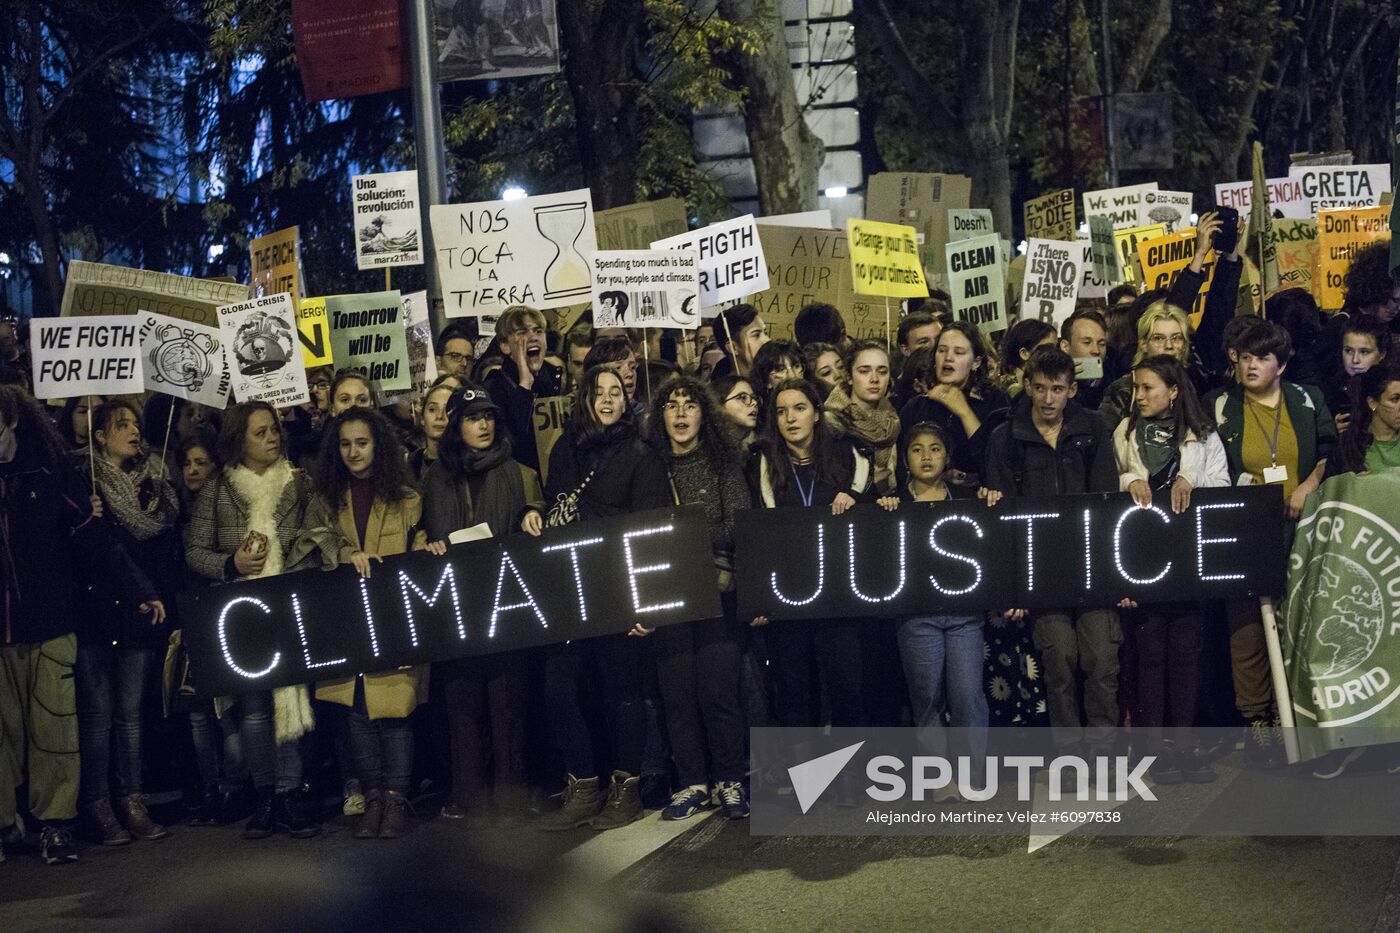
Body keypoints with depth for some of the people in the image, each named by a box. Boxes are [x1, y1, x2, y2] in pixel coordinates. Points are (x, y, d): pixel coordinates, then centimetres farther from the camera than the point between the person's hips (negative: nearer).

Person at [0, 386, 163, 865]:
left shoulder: (49, 475, 4)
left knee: (53, 726, -1)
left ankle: (53, 820, 8)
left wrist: (140, 590, -6)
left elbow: (94, 539, 0)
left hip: (48, 627, -1)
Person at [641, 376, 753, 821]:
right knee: (676, 689, -1)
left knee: (717, 687, -8)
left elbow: (738, 529, 0)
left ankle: (729, 780, 4)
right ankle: (691, 782, 9)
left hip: (717, 587, -2)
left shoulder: (723, 463, 7)